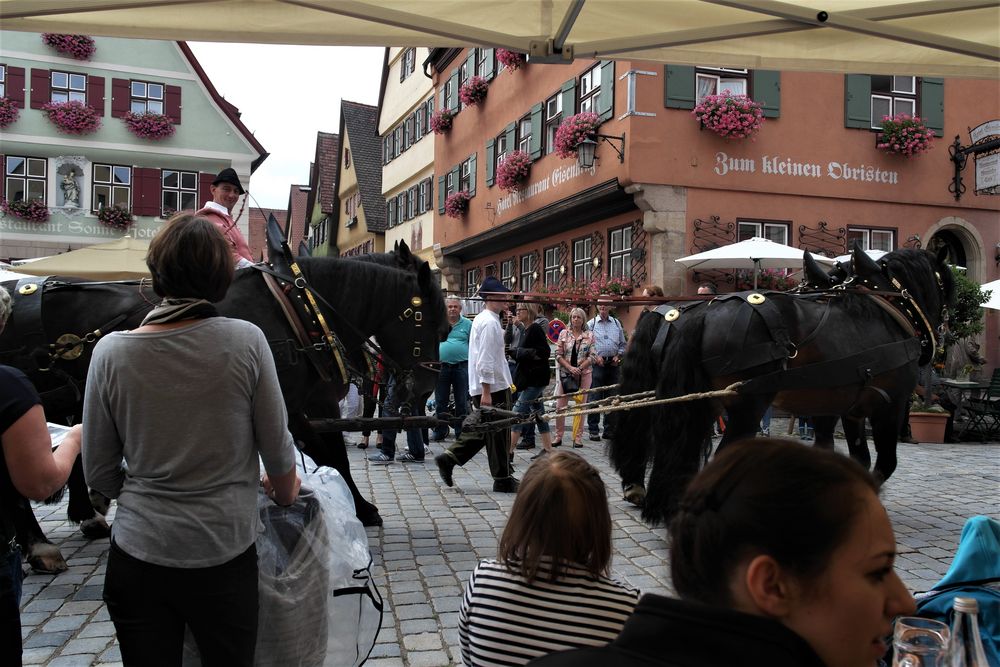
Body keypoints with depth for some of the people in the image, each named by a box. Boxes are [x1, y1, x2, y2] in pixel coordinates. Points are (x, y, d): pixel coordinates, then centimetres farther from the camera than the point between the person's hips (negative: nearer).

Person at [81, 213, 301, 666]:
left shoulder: (111, 351, -8)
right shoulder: (246, 341, -13)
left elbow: (99, 476, -1)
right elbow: (277, 447, -4)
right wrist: (285, 493, 17)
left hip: (137, 560, 1)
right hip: (226, 556, -1)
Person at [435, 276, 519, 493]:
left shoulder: (482, 319, 15)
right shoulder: (490, 322, -17)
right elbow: (486, 360, -22)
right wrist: (486, 391, -23)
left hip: (489, 386, 10)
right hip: (493, 387, -10)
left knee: (483, 429, 16)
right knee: (498, 432, 0)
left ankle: (449, 458, 15)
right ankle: (503, 479, 9)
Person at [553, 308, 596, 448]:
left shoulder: (589, 336, 4)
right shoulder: (564, 333, 4)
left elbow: (591, 357, 1)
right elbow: (558, 354, 0)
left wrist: (579, 368, -12)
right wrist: (570, 367, -12)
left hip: (583, 373, 0)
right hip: (564, 373, 0)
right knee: (560, 405, -1)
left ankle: (578, 437, 11)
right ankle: (558, 436, 9)